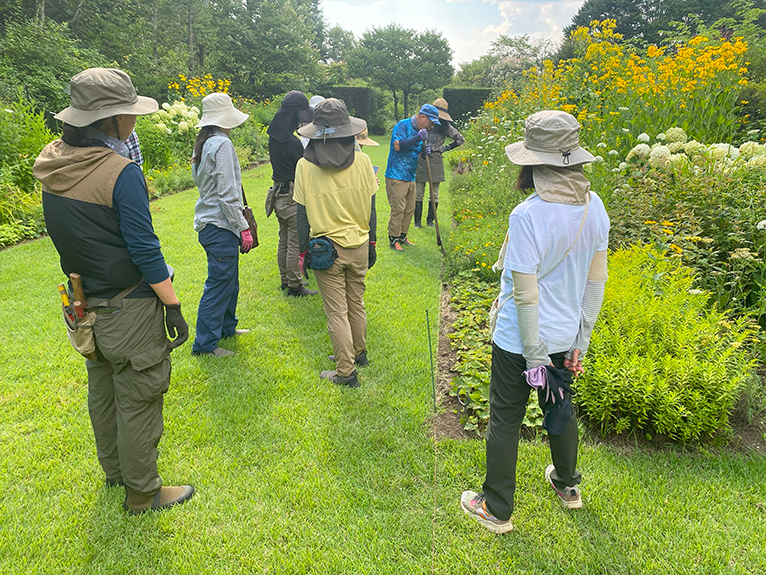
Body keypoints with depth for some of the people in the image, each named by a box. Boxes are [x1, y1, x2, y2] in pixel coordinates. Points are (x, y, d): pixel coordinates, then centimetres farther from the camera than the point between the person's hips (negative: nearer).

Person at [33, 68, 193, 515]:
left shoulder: (51, 162, 2)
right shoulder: (120, 172, -23)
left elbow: (64, 232, 11)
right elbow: (145, 251, -21)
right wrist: (174, 307, -15)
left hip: (85, 304, 8)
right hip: (128, 307, -8)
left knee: (102, 390, 23)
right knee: (138, 398, 6)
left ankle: (115, 468, 44)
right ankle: (142, 493, 22)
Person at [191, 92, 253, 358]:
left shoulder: (203, 144, 13)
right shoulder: (222, 144, -16)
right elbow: (227, 194, -21)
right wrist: (243, 227, -16)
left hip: (209, 222, 10)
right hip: (220, 226, -10)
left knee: (229, 279, 21)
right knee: (219, 285, -2)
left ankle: (226, 328, 36)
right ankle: (205, 344, 6)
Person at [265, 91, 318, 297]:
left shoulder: (274, 136, 5)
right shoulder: (292, 142, -22)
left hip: (279, 193, 9)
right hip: (294, 196, -9)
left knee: (284, 241, 18)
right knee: (295, 243, 1)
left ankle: (286, 280, 30)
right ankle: (294, 285, 10)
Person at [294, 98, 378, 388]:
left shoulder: (305, 166, -9)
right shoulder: (362, 161, -5)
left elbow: (302, 214, -6)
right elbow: (370, 208, 1)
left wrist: (303, 249, 5)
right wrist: (371, 243, 12)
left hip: (326, 248, -2)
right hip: (358, 245, 3)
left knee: (336, 312, 6)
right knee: (356, 304, 20)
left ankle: (346, 371, 13)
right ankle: (358, 353, 38)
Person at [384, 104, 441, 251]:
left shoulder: (420, 130, 15)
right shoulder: (403, 125, -10)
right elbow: (397, 145, -23)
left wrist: (424, 151, -1)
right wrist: (419, 138, -23)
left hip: (410, 177, 9)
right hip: (396, 176, -8)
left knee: (410, 209, 11)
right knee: (398, 209, -9)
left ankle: (402, 236, 23)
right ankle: (393, 240, 1)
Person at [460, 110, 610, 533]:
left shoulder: (527, 216, -26)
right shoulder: (595, 206, -5)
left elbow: (526, 296, -23)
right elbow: (597, 279, 1)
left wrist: (535, 358, -13)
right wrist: (580, 341, 10)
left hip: (519, 341, -6)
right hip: (567, 335, 7)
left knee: (504, 421, 12)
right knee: (560, 407, 27)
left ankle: (497, 510, 30)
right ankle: (568, 484, 50)